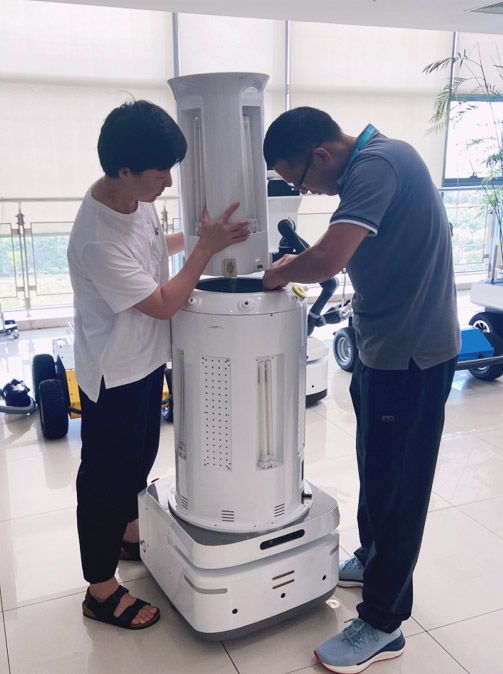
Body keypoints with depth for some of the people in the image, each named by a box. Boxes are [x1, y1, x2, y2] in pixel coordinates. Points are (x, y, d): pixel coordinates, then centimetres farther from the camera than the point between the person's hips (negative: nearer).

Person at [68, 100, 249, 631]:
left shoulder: (135, 195, -5)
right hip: (114, 375, -9)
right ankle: (100, 590, 27)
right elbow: (164, 304, -24)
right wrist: (205, 249, -21)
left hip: (146, 361, 9)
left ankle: (127, 535, 51)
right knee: (105, 476, 8)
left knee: (138, 459, 26)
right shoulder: (98, 241, -32)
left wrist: (195, 234, 8)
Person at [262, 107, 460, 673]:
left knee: (396, 479, 1)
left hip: (410, 354, -10)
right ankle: (372, 560, 43)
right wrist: (298, 265, 5)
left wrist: (281, 272, -14)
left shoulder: (376, 165, -22)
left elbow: (328, 259, -33)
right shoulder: (371, 162, 9)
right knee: (376, 464, 22)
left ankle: (382, 624, 16)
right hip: (385, 344, 10)